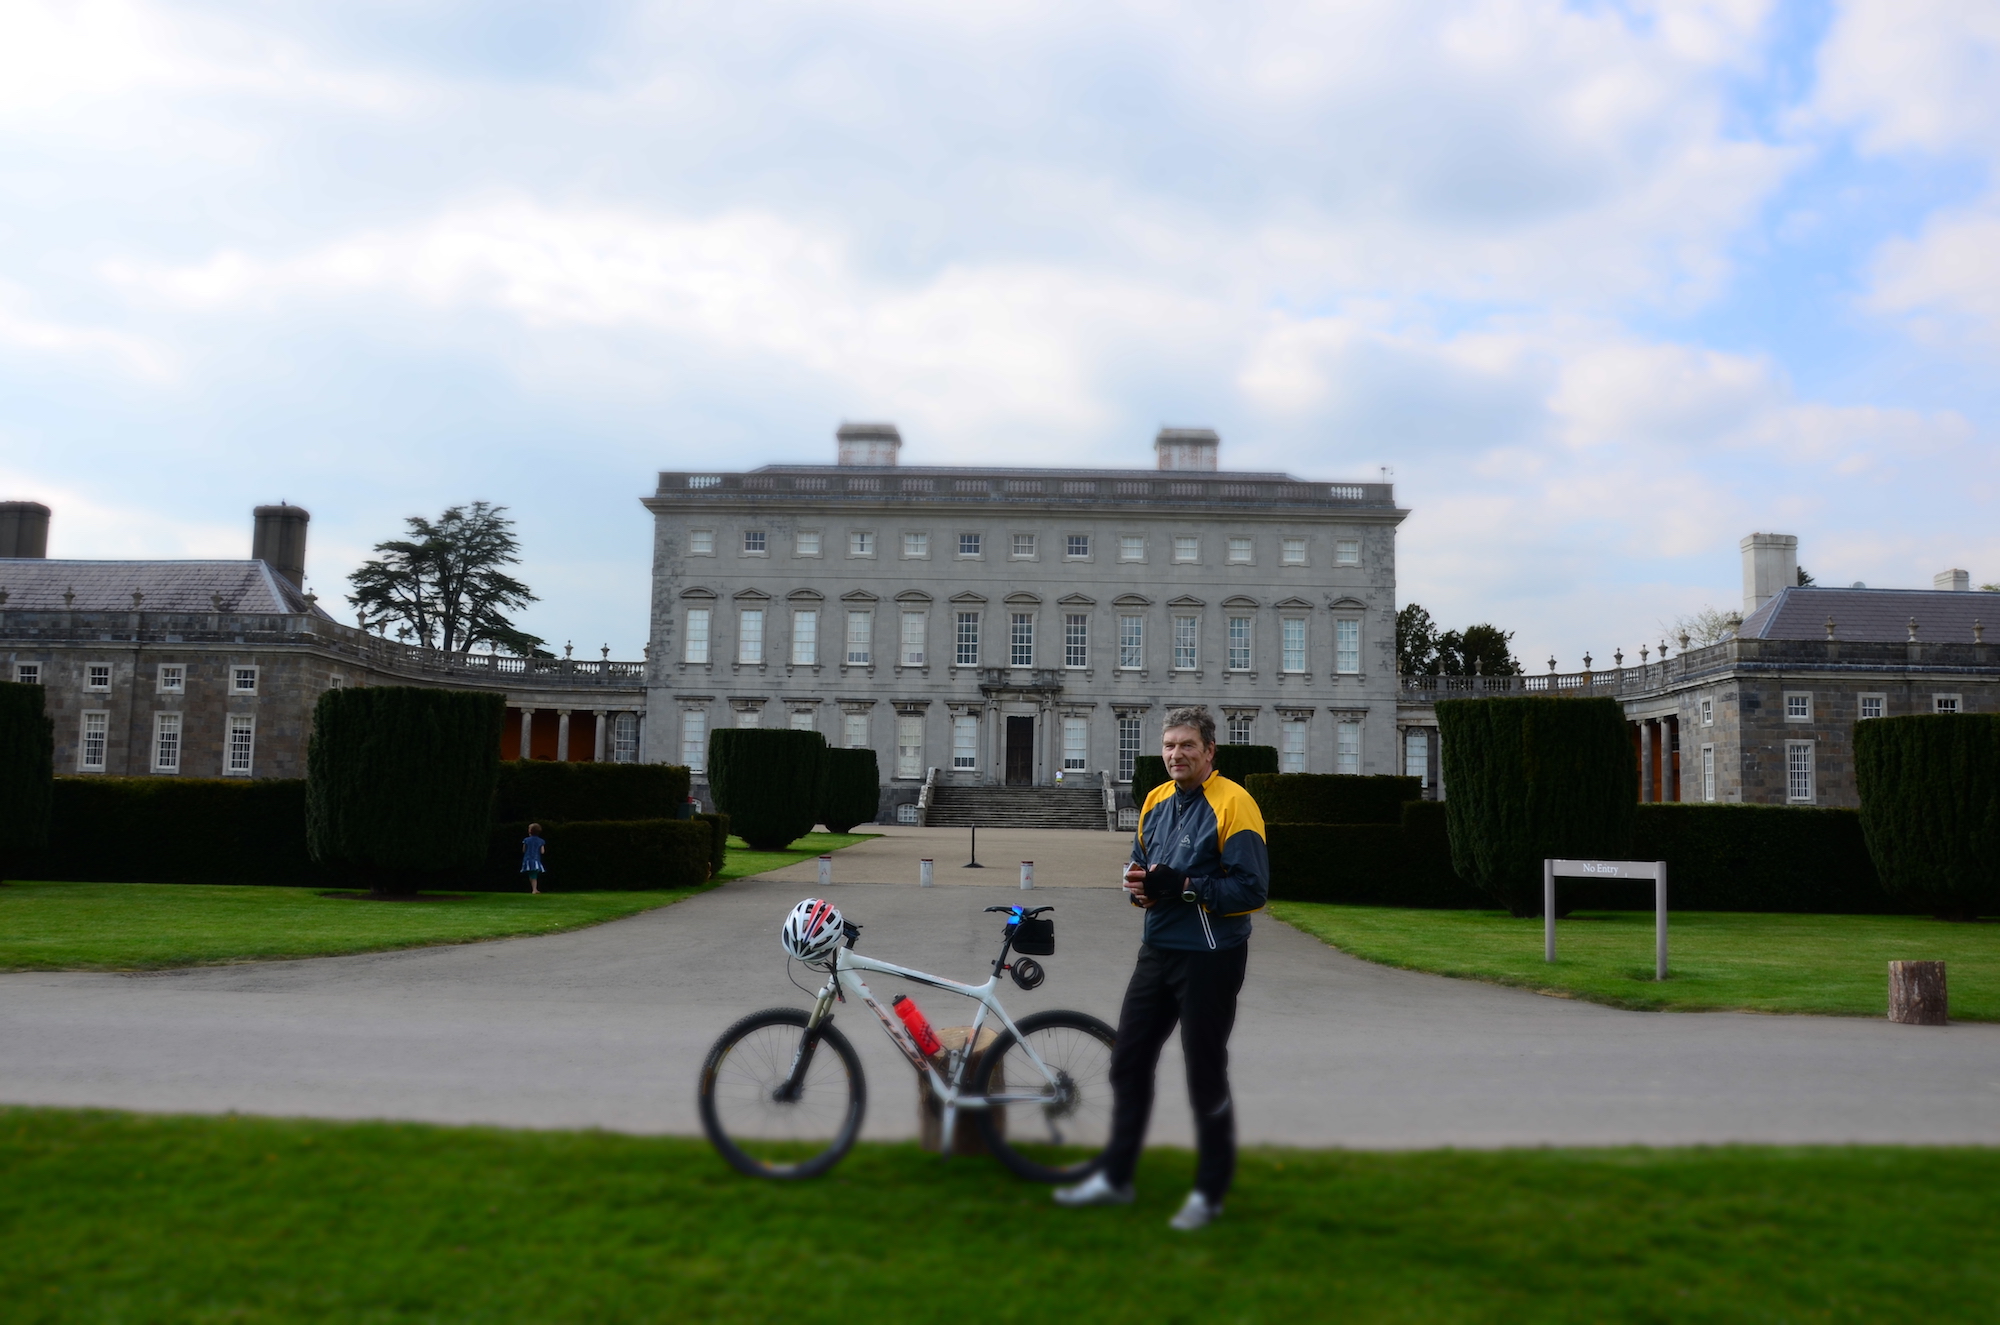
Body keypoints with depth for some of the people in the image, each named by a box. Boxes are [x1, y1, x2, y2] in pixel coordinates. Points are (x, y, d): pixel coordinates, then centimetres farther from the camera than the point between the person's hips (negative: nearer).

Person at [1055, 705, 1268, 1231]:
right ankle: (1115, 1177, 28)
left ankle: (1210, 1192, 22)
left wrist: (1184, 887, -25)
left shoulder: (1233, 804, -14)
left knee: (1205, 1074, 5)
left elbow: (1252, 889, -19)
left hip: (1210, 957, -7)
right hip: (1157, 950, 8)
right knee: (1128, 1061, 13)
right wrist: (1139, 884, -3)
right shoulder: (1156, 801, 10)